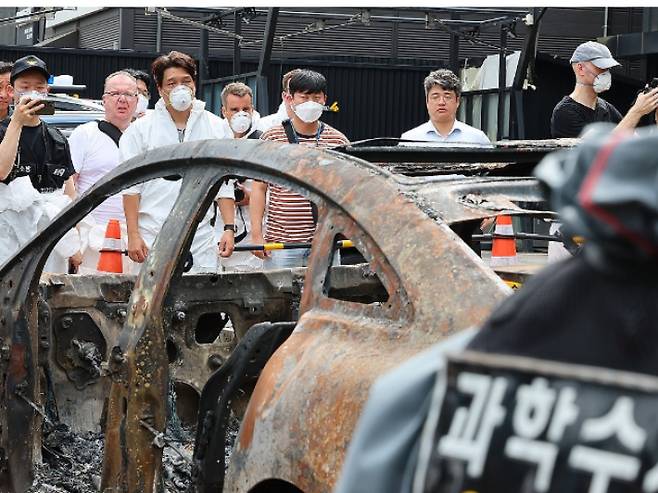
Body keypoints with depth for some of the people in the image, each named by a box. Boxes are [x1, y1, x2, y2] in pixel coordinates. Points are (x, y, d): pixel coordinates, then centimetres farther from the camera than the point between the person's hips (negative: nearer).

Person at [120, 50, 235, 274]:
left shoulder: (214, 126, 11)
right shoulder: (141, 128, 5)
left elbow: (224, 184, 12)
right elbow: (131, 187, 3)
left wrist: (229, 229, 4)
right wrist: (133, 235, -4)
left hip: (200, 241, 2)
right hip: (153, 239, -2)